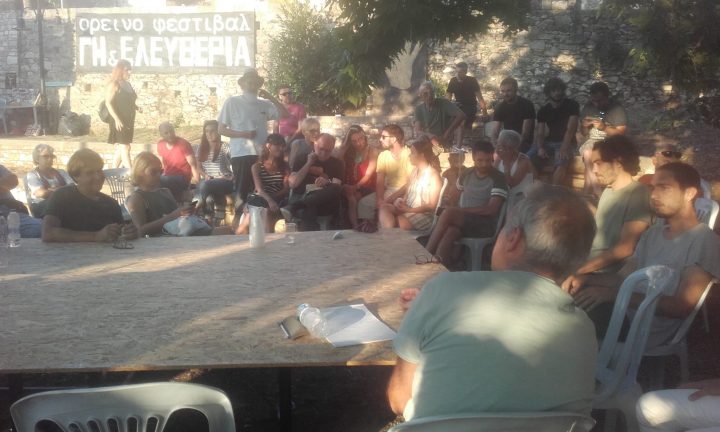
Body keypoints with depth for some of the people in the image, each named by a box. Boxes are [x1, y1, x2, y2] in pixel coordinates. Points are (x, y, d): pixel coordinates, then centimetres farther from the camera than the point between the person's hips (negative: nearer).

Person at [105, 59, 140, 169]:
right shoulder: (114, 84, -9)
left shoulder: (128, 84, 15)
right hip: (119, 122, -8)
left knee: (120, 148, 12)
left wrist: (136, 107, 5)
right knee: (124, 147, -11)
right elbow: (108, 103, -15)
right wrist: (116, 119, -22)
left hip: (128, 121, 8)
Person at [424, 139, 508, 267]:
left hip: (485, 225, -4)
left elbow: (492, 209, -15)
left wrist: (461, 210, -14)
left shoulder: (498, 178, -6)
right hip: (463, 222, 4)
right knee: (449, 233, -34)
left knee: (448, 213, -29)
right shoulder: (466, 174, 12)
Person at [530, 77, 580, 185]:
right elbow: (540, 133, 4)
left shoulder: (572, 105, -4)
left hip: (566, 143, -4)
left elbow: (570, 129, -15)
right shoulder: (544, 110, 10)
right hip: (548, 143, 4)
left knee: (561, 163, -37)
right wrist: (540, 148, -18)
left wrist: (563, 148, -30)